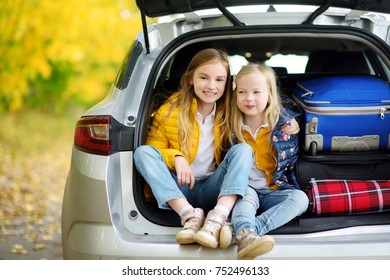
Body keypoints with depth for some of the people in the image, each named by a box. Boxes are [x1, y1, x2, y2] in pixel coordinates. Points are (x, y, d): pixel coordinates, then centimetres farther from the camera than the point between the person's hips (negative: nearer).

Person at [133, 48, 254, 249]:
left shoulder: (228, 114, 6)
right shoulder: (170, 111, 0)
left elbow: (240, 156, 12)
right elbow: (152, 152, 2)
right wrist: (176, 157, -20)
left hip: (212, 191, 1)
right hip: (177, 190, 0)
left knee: (243, 149, -19)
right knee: (142, 151, -21)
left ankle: (217, 218, -40)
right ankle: (189, 215, -36)